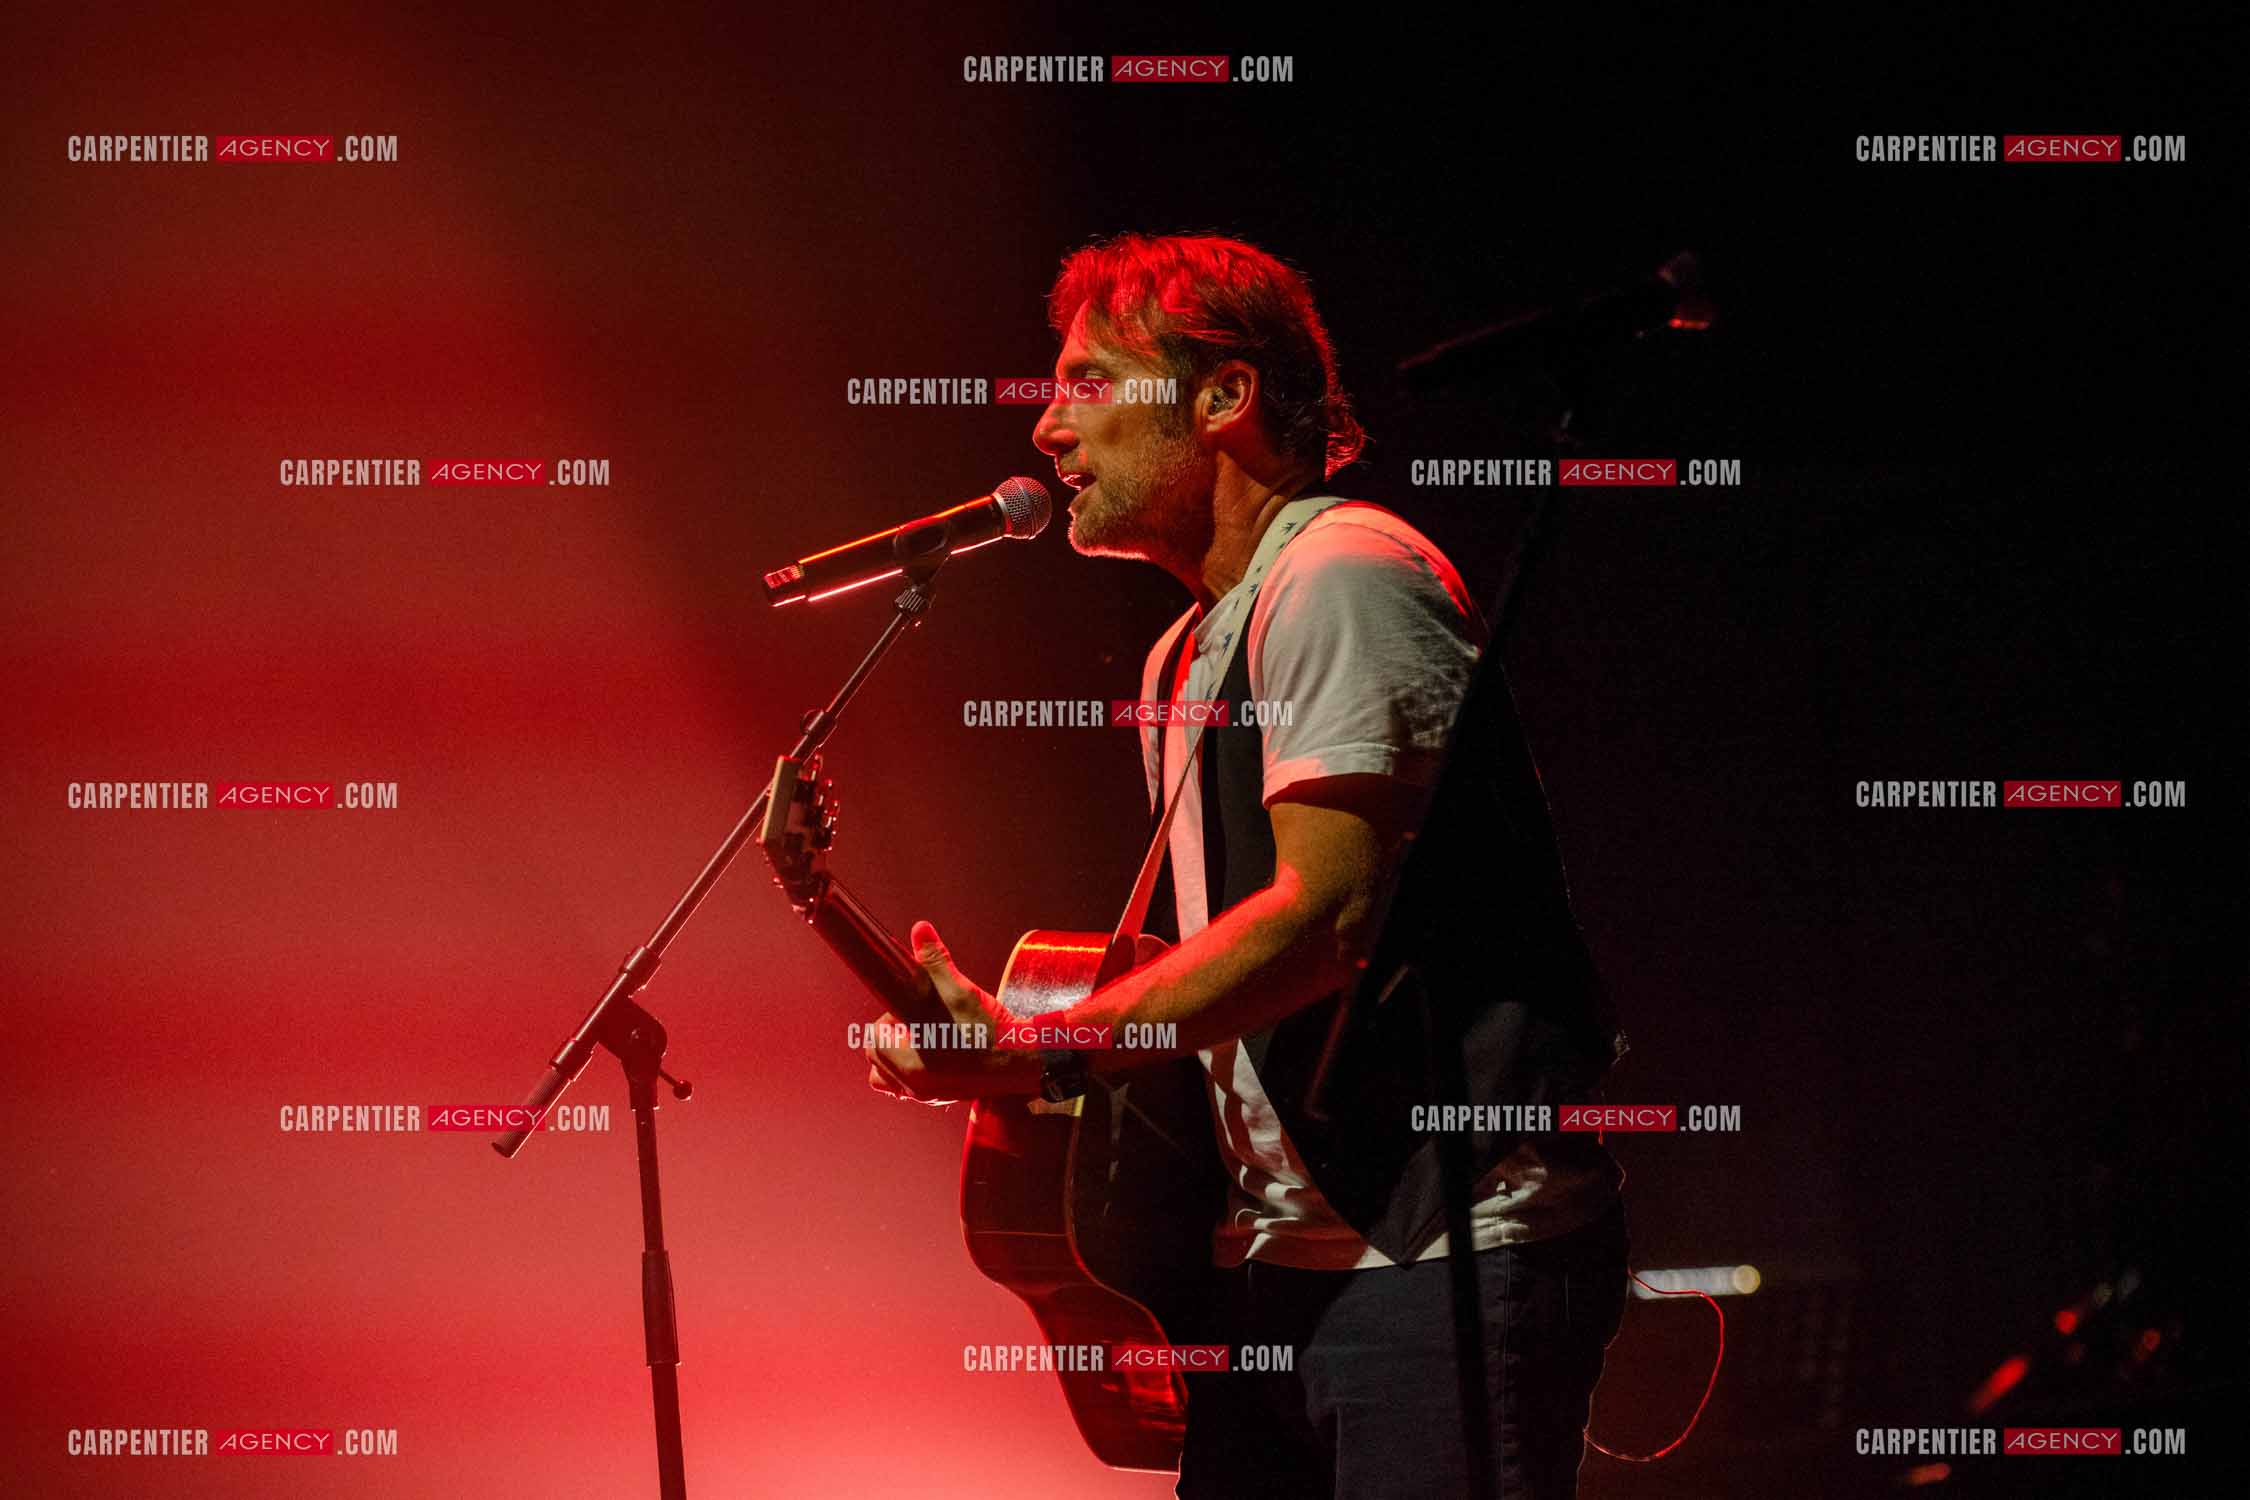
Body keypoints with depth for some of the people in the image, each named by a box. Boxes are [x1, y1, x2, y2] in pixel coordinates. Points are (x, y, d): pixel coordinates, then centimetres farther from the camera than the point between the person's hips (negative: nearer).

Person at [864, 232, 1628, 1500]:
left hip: (1454, 1253, -9)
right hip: (1279, 1261, 9)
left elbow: (1328, 910, -20)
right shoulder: (1186, 659, 20)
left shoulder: (1343, 575, -10)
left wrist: (1036, 1053, -18)